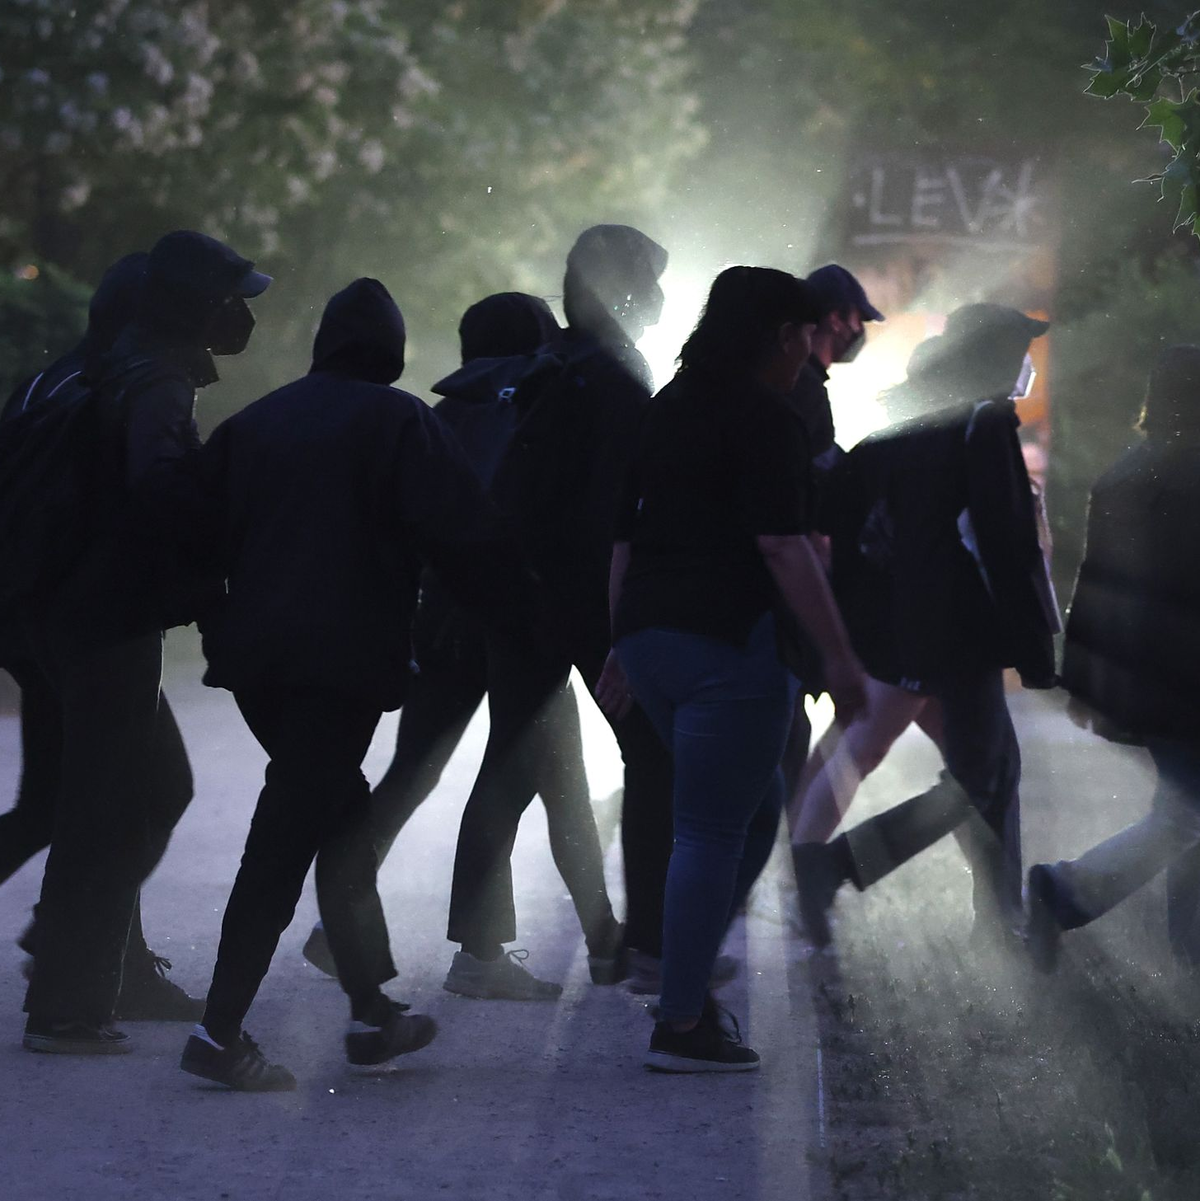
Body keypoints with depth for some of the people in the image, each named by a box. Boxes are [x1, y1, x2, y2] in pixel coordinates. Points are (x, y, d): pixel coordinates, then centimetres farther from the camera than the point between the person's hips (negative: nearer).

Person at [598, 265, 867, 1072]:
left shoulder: (670, 410, 16)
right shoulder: (766, 418, -9)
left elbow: (626, 541, 19)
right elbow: (783, 548, -17)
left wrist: (623, 648, 25)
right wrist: (839, 655, -15)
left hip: (651, 636, 9)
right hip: (730, 642, -9)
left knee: (757, 808, 19)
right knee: (713, 830, -4)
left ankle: (690, 981, 14)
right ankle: (682, 1027, -2)